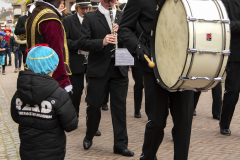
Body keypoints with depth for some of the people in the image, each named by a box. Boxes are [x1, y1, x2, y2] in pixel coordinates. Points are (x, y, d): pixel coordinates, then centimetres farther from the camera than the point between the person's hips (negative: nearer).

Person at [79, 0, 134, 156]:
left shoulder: (123, 16, 9)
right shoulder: (90, 17, 0)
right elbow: (83, 43, -8)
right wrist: (102, 42, -23)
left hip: (119, 69, 2)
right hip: (98, 69, -2)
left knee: (120, 107, 4)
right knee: (94, 105, 8)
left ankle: (121, 144, 12)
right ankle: (89, 136, 31)